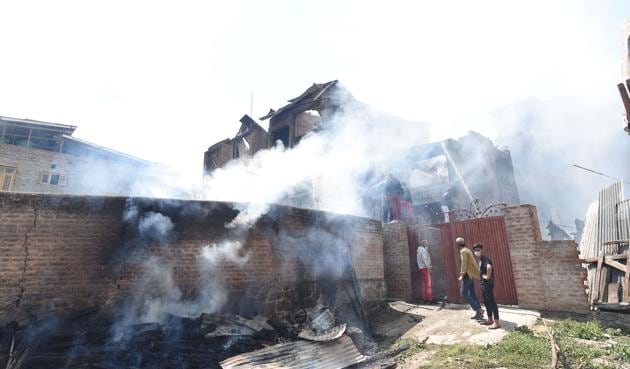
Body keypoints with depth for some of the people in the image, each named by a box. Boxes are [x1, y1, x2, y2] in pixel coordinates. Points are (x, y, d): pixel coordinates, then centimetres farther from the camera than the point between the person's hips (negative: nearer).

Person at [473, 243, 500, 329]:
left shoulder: (485, 259, -18)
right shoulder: (480, 260, 13)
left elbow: (489, 267, -38)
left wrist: (488, 276, -26)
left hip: (488, 284, -10)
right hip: (483, 284, 10)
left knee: (492, 302, -4)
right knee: (486, 302, 17)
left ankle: (496, 322, 1)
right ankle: (490, 320, 27)